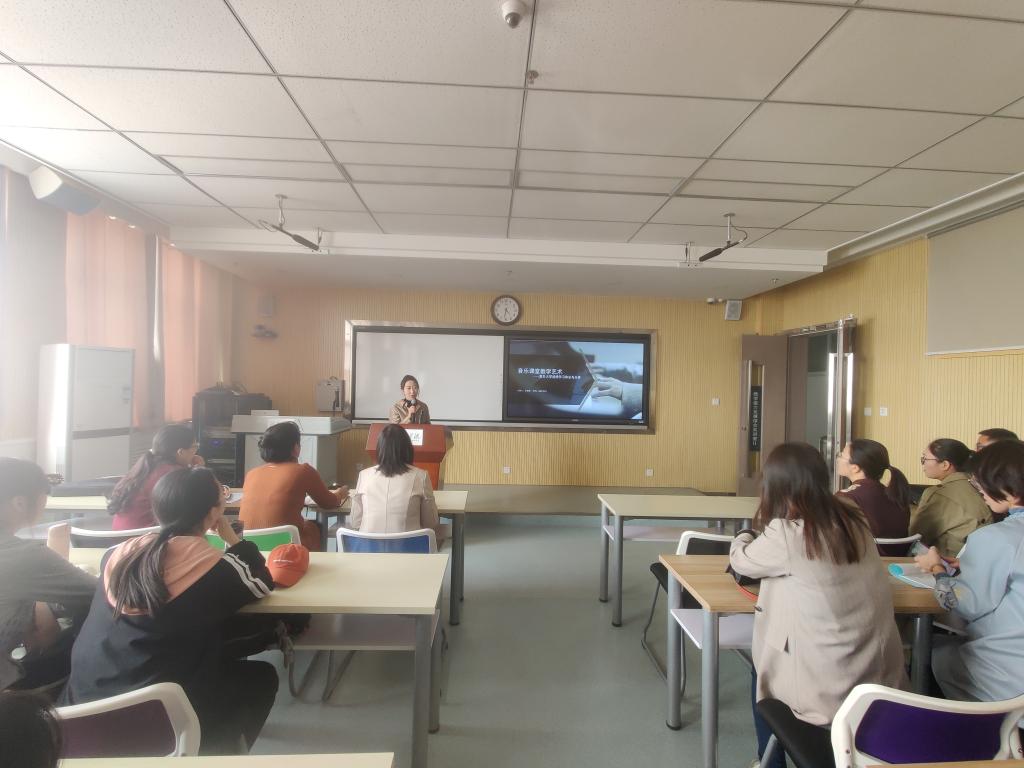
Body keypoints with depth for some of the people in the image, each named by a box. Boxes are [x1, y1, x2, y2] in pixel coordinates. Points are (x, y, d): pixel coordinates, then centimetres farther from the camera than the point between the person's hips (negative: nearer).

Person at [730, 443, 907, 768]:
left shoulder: (785, 535, -19)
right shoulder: (854, 521, -1)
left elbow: (741, 561, 2)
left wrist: (744, 536, 23)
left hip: (828, 690, -5)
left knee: (761, 673, 24)